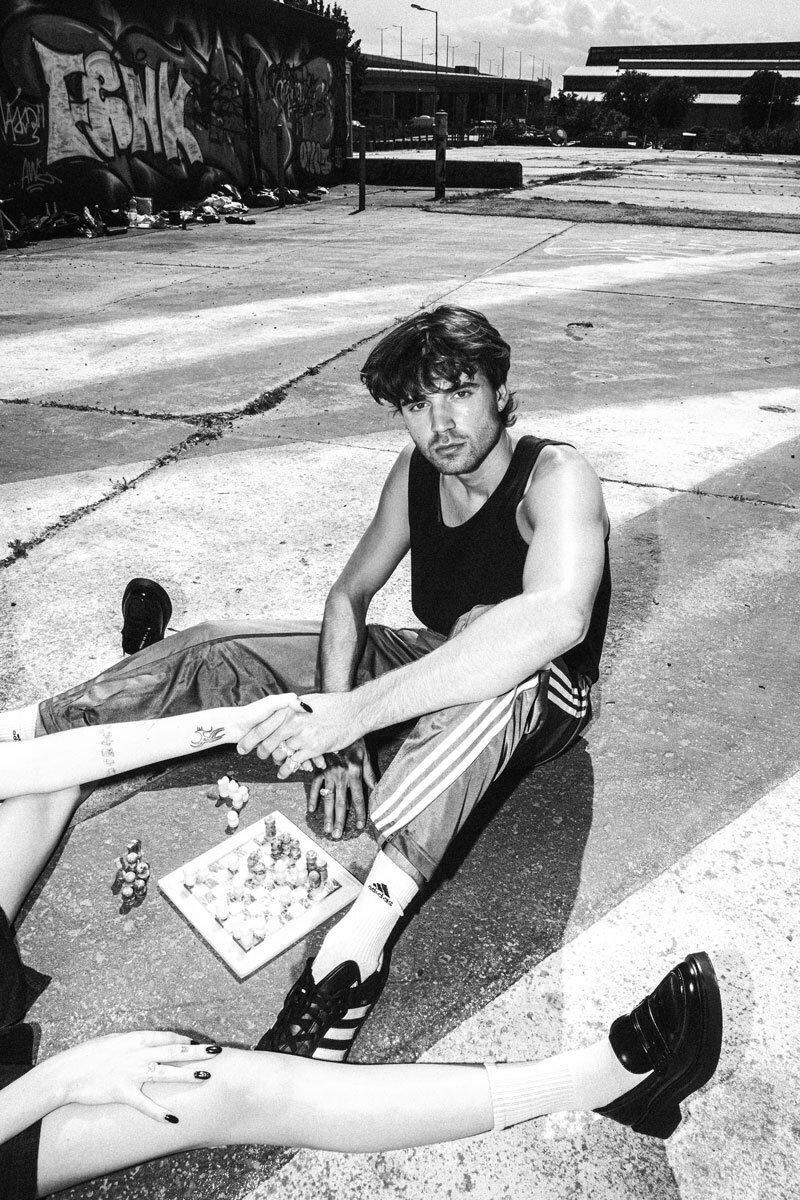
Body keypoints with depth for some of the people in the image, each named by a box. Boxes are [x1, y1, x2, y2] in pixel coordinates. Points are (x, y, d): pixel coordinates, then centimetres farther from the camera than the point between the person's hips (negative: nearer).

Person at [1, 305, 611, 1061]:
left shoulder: (556, 477, -24)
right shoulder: (417, 469, -5)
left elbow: (557, 619, -44)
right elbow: (350, 593, -2)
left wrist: (358, 710, -50)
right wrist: (339, 734, -19)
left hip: (540, 698, -5)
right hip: (434, 669, 6)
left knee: (489, 628, -44)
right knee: (217, 649, -7)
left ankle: (365, 926, -56)